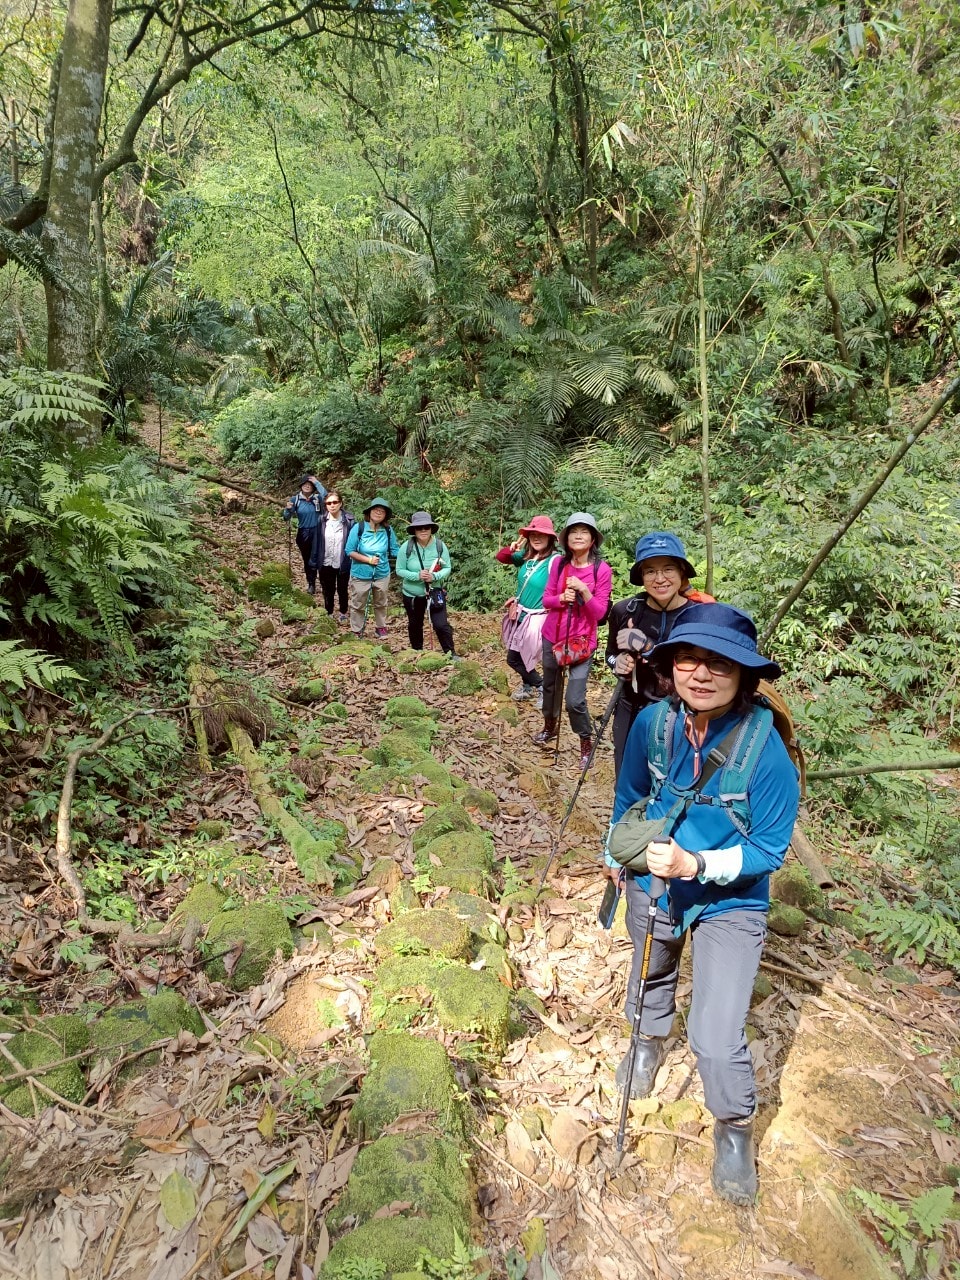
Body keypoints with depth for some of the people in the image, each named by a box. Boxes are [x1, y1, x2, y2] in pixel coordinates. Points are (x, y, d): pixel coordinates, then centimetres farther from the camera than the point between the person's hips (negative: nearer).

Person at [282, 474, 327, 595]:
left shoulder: (317, 498, -4)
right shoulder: (295, 499, -1)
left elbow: (326, 496, -28)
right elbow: (287, 517, -1)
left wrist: (317, 483, -22)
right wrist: (288, 509, -22)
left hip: (316, 532, -3)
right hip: (303, 533, 3)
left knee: (314, 559, -6)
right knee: (306, 559, 15)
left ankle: (312, 583, 9)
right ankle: (310, 582, 30)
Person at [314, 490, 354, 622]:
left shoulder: (349, 520, -15)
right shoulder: (321, 520, -8)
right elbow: (317, 543, -2)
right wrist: (316, 564, -1)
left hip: (343, 564, -1)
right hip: (326, 564, 2)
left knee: (342, 590, 20)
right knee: (328, 591, 18)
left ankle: (343, 612, 43)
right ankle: (329, 613, 39)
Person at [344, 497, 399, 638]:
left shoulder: (388, 530, -9)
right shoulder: (358, 528, -15)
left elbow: (395, 551, -2)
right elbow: (350, 551, -13)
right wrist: (369, 560, -21)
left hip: (382, 574, 2)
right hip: (360, 575, -2)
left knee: (381, 604, 21)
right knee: (358, 605, 12)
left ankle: (381, 628, 40)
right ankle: (356, 632, 28)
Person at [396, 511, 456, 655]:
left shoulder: (440, 546, -13)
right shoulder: (406, 547, -16)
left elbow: (447, 568, -8)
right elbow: (399, 570, -11)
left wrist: (434, 576, -28)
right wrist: (417, 576, -27)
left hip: (435, 592, -1)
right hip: (412, 594, 1)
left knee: (441, 625, -8)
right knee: (415, 625, 19)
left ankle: (450, 654, 11)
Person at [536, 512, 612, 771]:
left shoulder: (602, 569, -12)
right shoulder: (558, 563, -3)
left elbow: (599, 612, -12)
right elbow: (546, 599, 1)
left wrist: (584, 590, -26)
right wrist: (561, 598, -19)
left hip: (582, 641, -4)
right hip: (552, 636, 4)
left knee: (575, 700, -9)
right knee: (550, 686, 20)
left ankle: (587, 743, 15)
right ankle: (550, 726, 45)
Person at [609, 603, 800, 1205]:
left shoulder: (765, 748, -30)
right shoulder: (654, 721, -21)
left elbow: (770, 848, -20)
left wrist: (696, 865, -34)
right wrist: (618, 852, 13)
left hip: (730, 904, -3)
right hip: (653, 884, 4)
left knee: (717, 1037, -7)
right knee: (651, 975, 29)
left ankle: (735, 1127, 28)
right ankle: (651, 1041, 64)